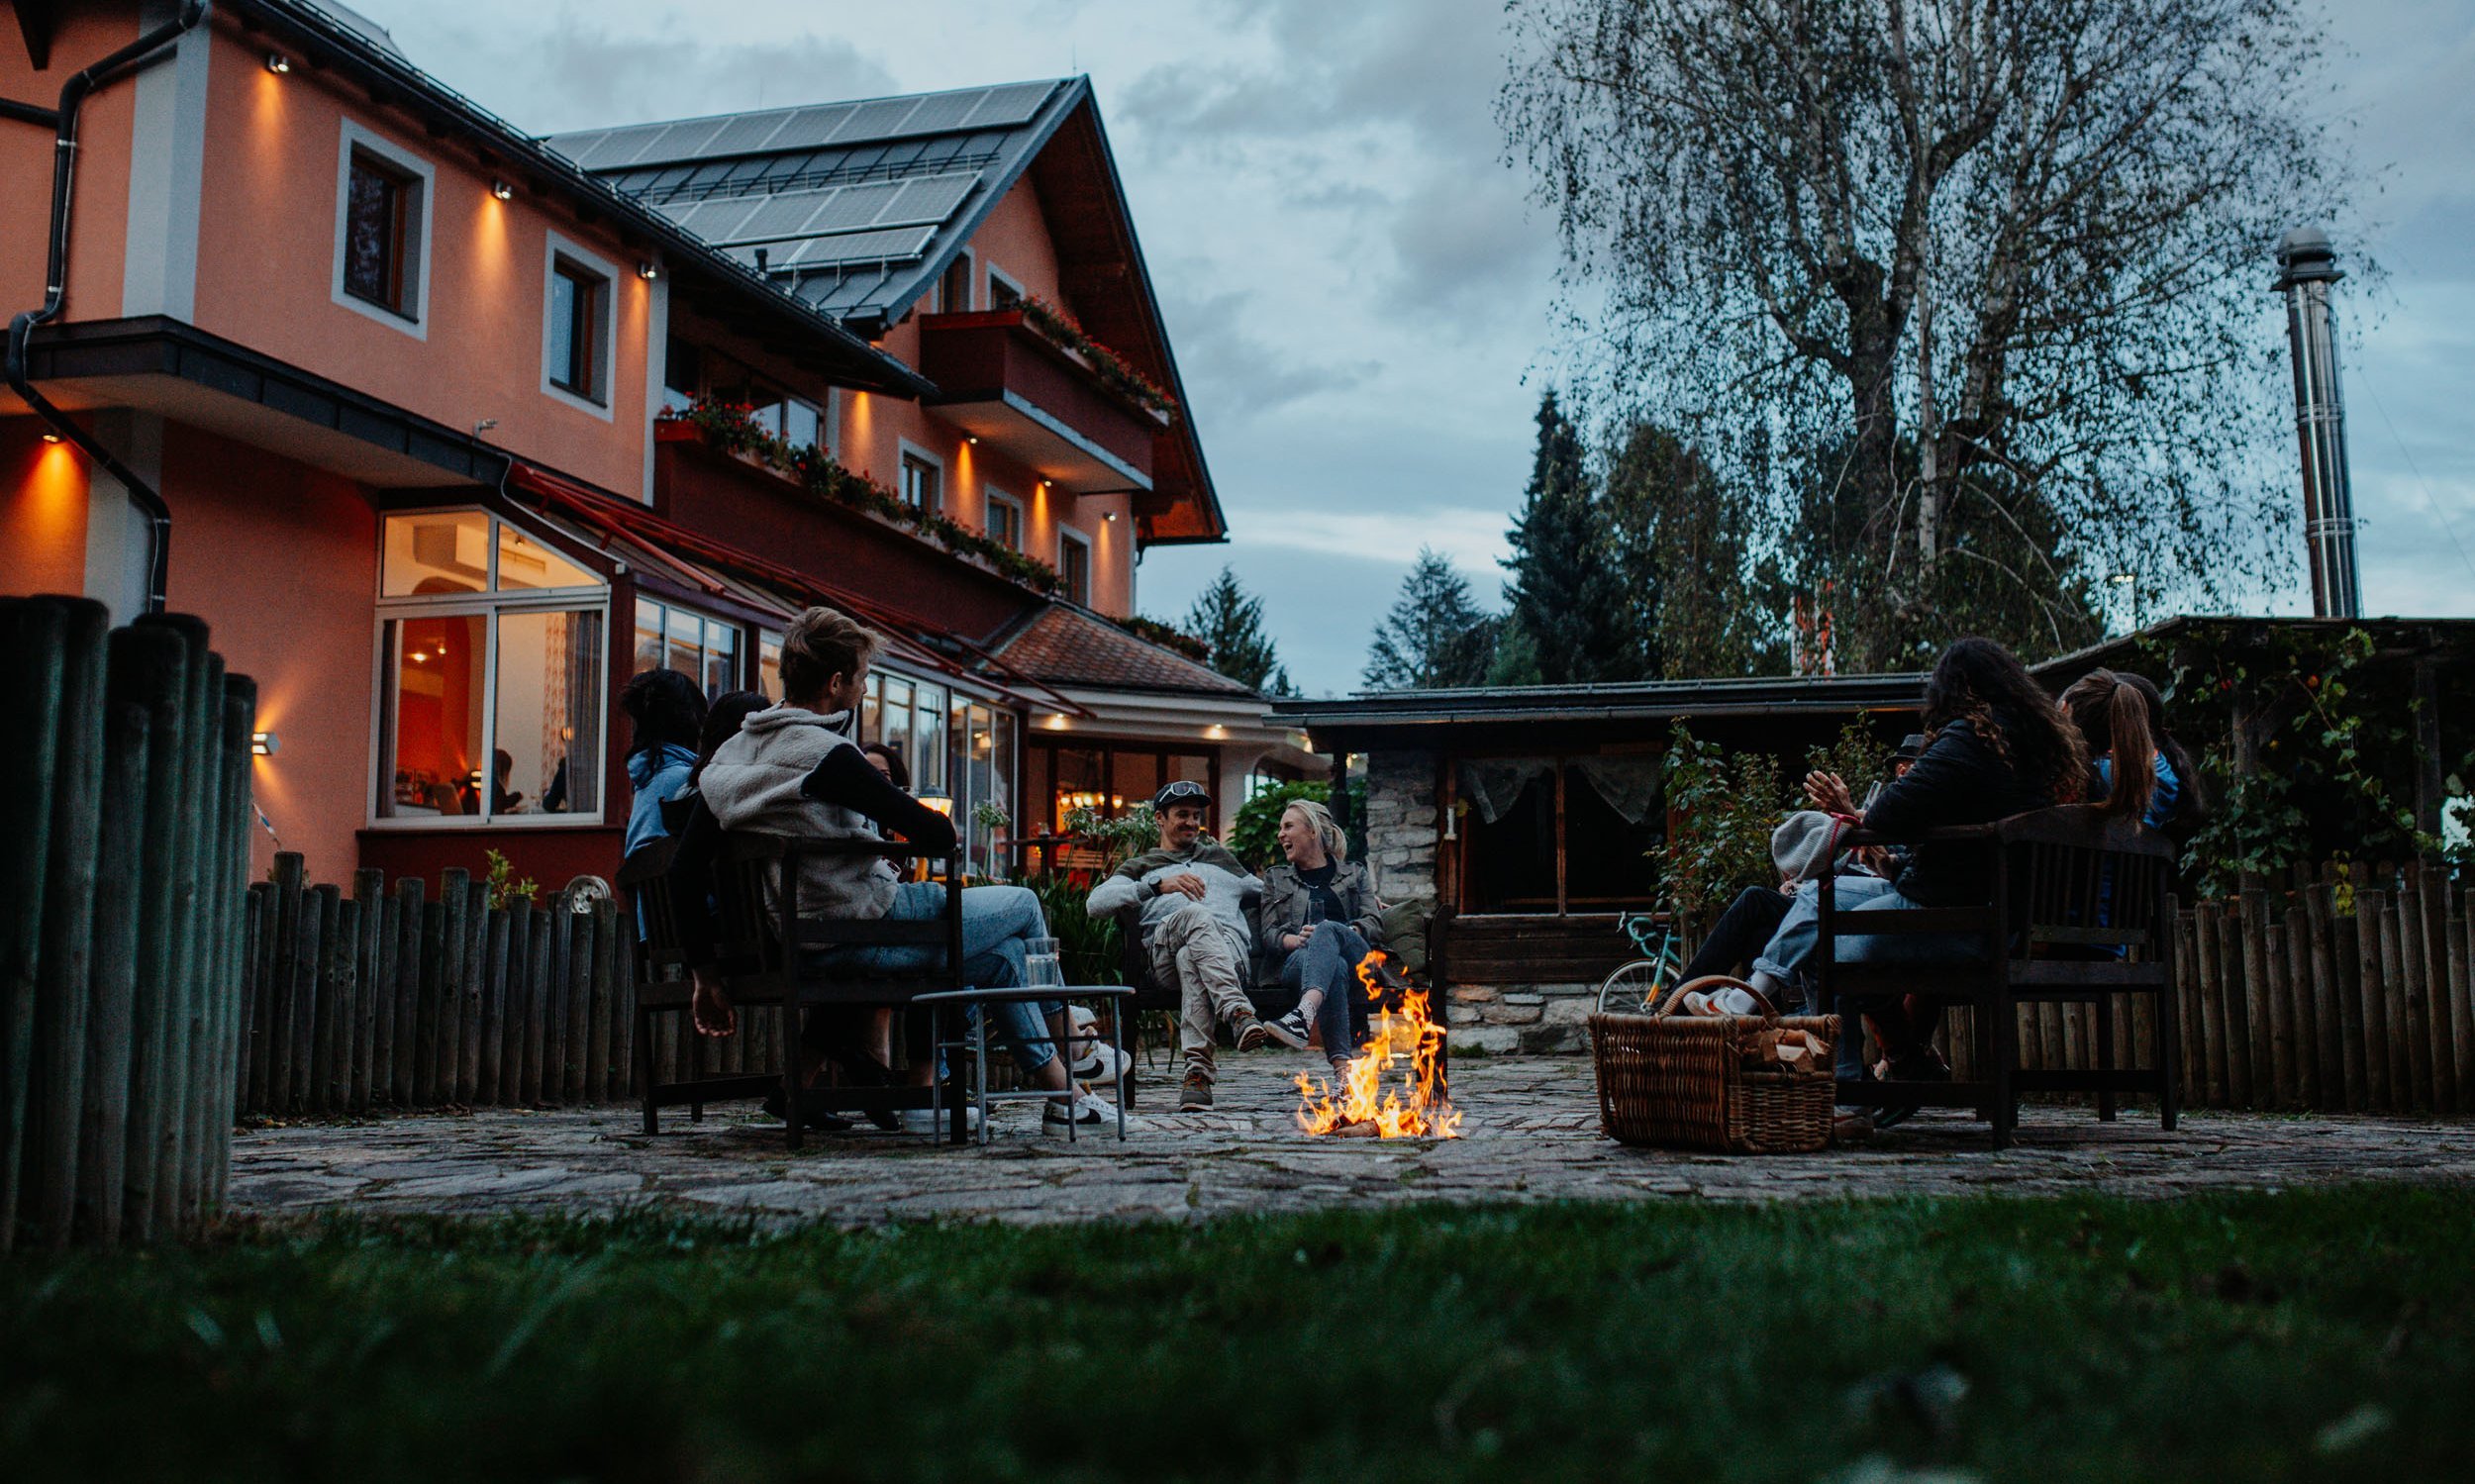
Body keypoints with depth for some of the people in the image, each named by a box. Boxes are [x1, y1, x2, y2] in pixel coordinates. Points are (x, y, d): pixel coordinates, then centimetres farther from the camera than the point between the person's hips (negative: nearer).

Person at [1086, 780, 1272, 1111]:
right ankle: (1238, 1012, -57)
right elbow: (1095, 903, 7)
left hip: (1228, 943, 2)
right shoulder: (1139, 867, 30)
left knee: (1191, 960, -39)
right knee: (1197, 915, -40)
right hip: (1164, 949, -2)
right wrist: (1158, 885, -8)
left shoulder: (1221, 857, 40)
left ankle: (1198, 1069, -55)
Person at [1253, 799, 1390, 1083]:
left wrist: (1322, 935, -12)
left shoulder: (1354, 874, 26)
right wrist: (1295, 940, -12)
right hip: (1294, 962, 0)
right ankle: (1344, 1065, -62)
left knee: (1327, 928, -38)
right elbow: (1268, 933, 14)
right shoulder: (1276, 878, 30)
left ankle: (1303, 1015, -65)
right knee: (1334, 967, -40)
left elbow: (1375, 924, 9)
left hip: (1356, 962, 0)